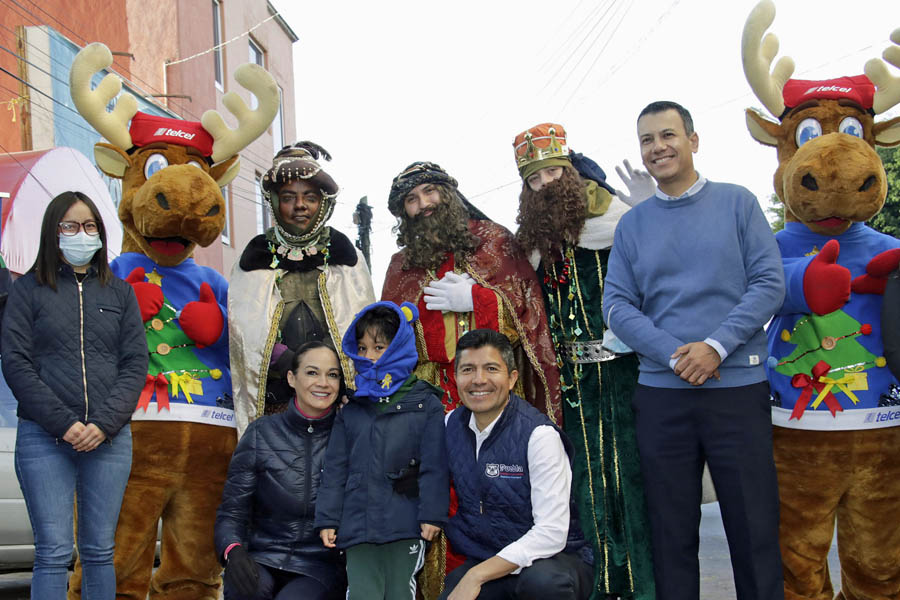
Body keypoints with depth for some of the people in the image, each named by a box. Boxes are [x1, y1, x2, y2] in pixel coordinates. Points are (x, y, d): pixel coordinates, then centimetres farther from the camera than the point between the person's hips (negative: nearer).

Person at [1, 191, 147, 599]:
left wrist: (104, 423, -9)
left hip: (110, 438, 2)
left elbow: (136, 363, 6)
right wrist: (63, 424, -12)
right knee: (53, 553, -4)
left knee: (100, 550, 6)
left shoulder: (119, 292, 13)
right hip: (44, 438, -2)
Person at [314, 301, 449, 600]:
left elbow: (434, 466, -3)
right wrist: (327, 520, 6)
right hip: (358, 529, 3)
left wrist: (432, 516, -9)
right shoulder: (351, 411, 11)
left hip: (406, 529, -2)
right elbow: (335, 469, 11)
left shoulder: (426, 404, 2)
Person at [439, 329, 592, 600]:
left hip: (550, 561, -4)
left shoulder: (540, 435, -15)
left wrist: (476, 576, -23)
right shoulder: (451, 424, 2)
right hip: (481, 561, 4)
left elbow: (551, 534, -21)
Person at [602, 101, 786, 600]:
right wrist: (675, 354, -13)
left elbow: (769, 283, -2)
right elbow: (616, 304, 2)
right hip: (660, 392, 2)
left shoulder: (737, 203, 5)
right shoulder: (631, 225, 10)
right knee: (672, 532, 7)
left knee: (754, 526, 1)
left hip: (738, 387, -2)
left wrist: (717, 346, -15)